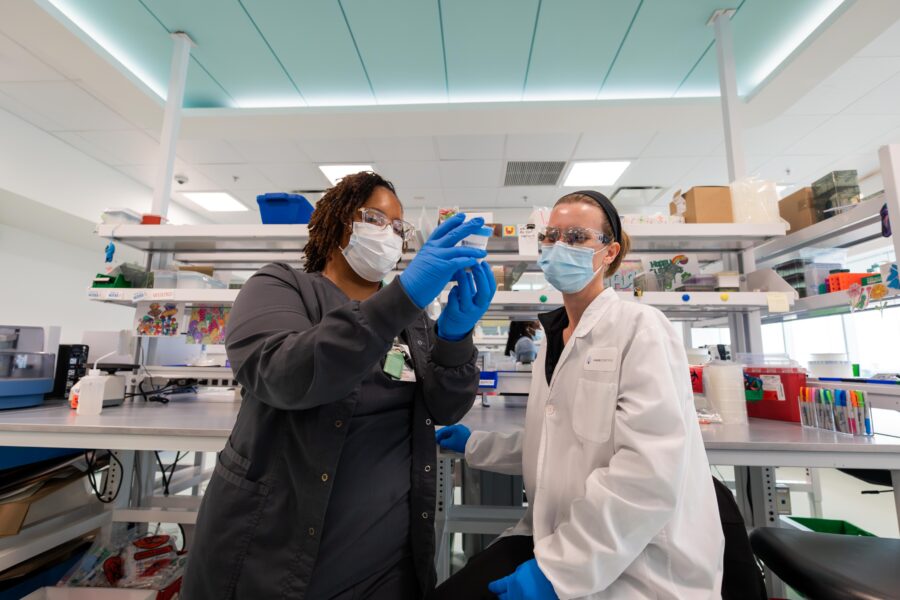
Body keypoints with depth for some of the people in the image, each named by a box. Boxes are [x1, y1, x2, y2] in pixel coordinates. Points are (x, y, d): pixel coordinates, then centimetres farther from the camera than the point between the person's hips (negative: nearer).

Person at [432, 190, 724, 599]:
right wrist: (474, 446, 15)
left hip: (638, 565, -5)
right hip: (557, 536, 6)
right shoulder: (554, 337, 8)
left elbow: (651, 471, -22)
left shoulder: (639, 327, -13)